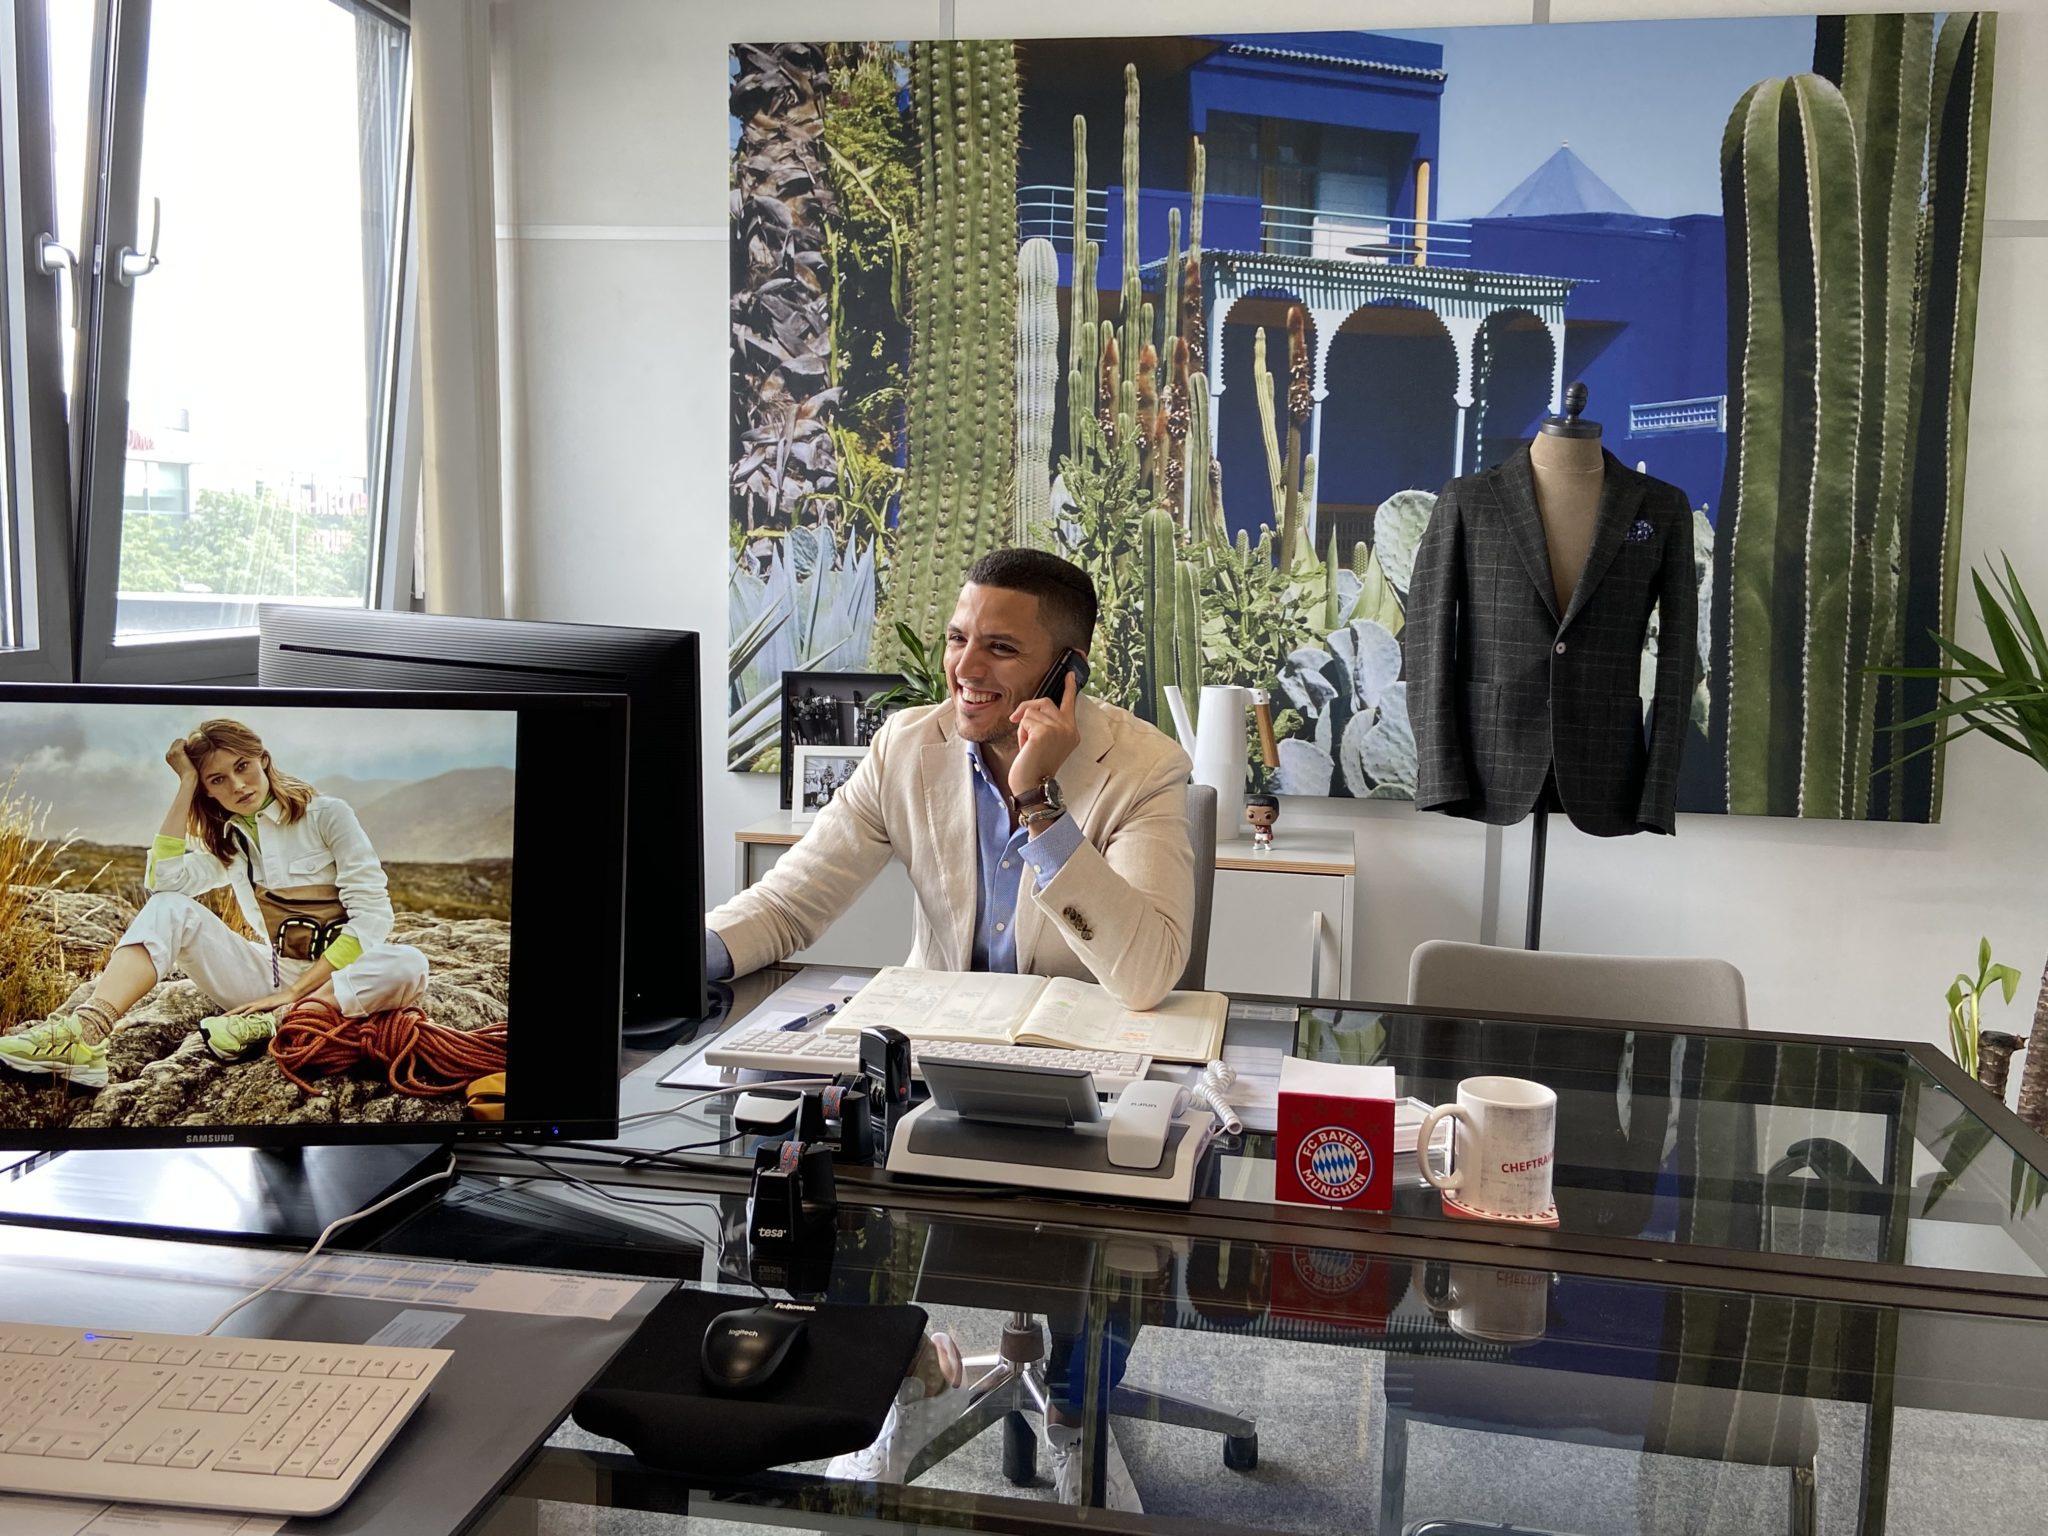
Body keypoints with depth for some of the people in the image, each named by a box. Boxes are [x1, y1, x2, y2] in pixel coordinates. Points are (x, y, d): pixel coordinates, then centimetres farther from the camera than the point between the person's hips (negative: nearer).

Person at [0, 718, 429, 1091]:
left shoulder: (327, 814, -2)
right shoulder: (229, 842, 13)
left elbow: (373, 914, -11)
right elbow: (163, 881, -7)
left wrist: (295, 990, -18)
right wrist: (186, 784, -3)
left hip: (335, 978, -4)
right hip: (266, 976, 4)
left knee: (409, 966, -36)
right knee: (171, 909, -18)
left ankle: (273, 1022, -35)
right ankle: (84, 1036, -37)